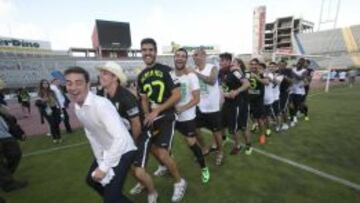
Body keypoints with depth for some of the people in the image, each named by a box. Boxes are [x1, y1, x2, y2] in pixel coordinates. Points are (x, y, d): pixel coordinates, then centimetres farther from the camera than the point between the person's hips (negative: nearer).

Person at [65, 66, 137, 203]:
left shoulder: (101, 104, -30)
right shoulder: (77, 108, -3)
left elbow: (120, 138, -34)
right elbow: (91, 135, 6)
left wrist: (104, 167, -28)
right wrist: (100, 161, 5)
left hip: (123, 151, -8)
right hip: (106, 151, 9)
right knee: (92, 179, 27)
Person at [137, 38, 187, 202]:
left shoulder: (166, 70, -11)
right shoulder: (141, 76, 8)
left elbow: (177, 95, -16)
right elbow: (144, 99, 14)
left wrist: (157, 111, -19)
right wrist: (147, 115, -3)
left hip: (166, 117, -6)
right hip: (152, 118, 7)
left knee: (163, 154, -10)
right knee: (154, 150, 19)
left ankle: (180, 182, 19)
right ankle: (166, 167, 52)